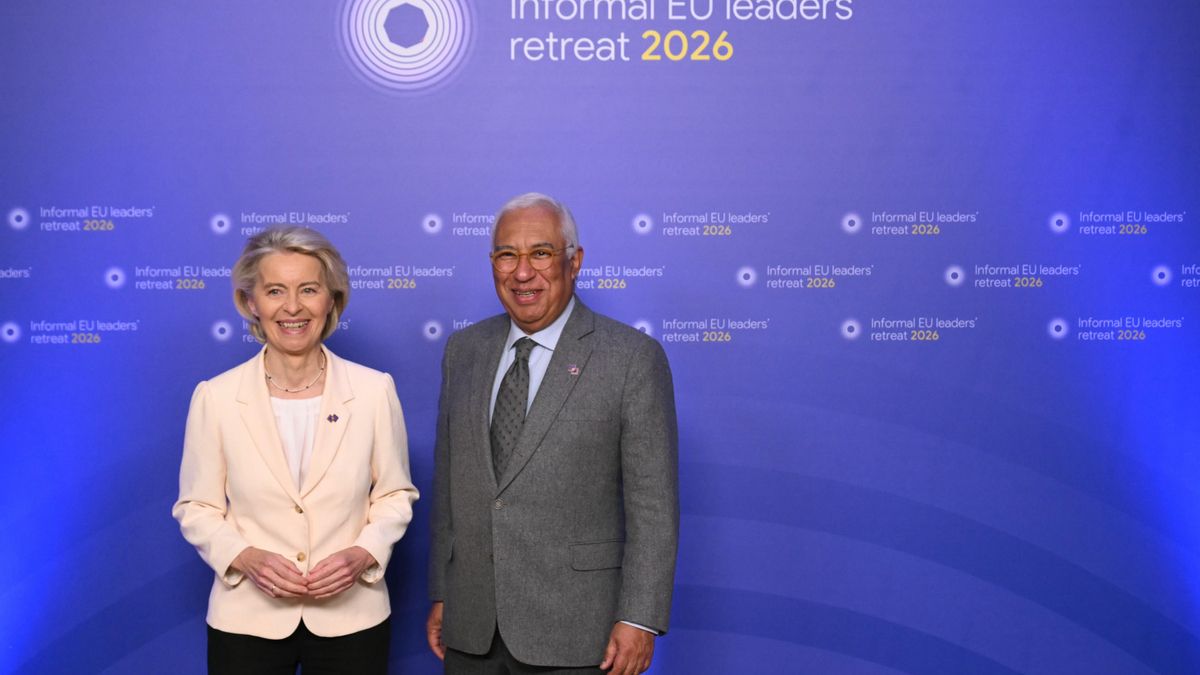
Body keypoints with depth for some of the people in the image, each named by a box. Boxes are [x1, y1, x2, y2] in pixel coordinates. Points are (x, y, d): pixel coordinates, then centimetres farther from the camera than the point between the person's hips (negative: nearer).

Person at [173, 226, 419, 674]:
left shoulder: (375, 389, -5)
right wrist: (245, 557, -15)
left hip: (352, 616, 1)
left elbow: (395, 495, 3)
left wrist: (363, 555, -13)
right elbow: (197, 507, 1)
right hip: (246, 620, 0)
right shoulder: (215, 397, -6)